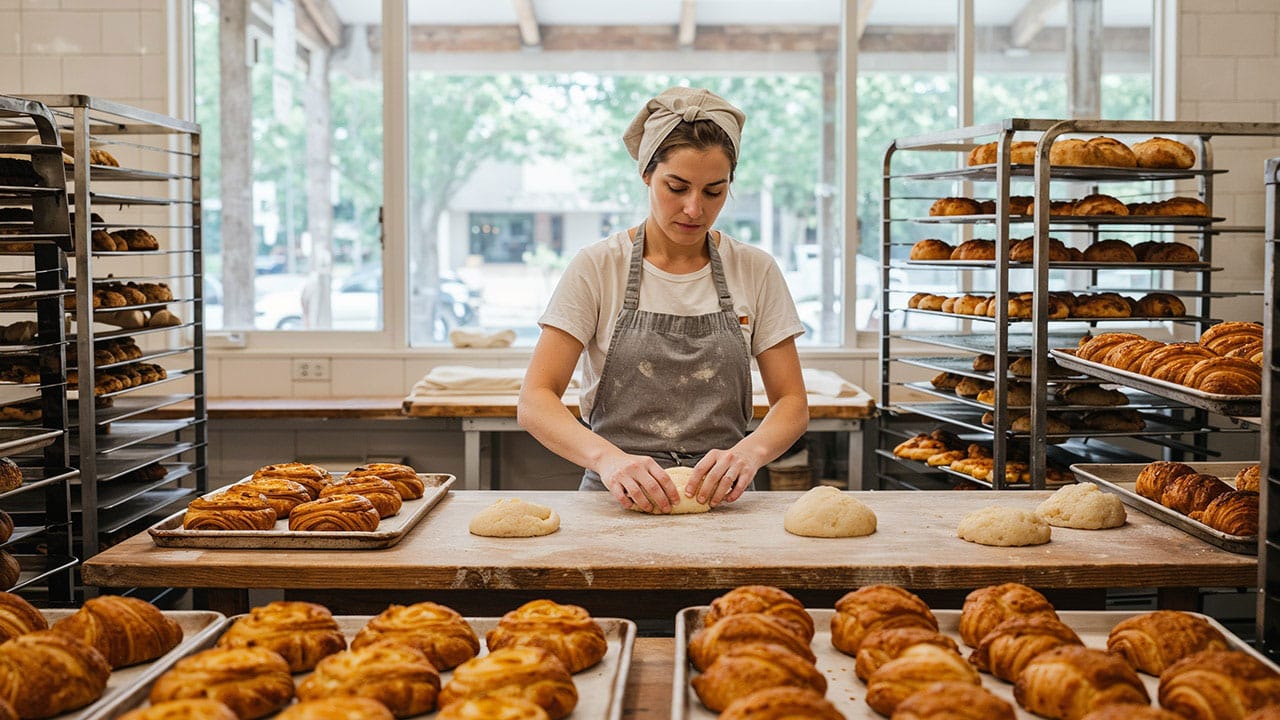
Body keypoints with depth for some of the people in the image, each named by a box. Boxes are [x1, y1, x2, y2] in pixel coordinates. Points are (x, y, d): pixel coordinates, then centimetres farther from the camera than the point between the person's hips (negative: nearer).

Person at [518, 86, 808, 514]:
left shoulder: (755, 271, 5)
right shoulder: (597, 268, -1)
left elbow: (793, 404, 6)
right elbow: (534, 402, -7)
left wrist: (751, 450, -17)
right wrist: (607, 457, -26)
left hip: (719, 501, 1)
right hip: (618, 499, -1)